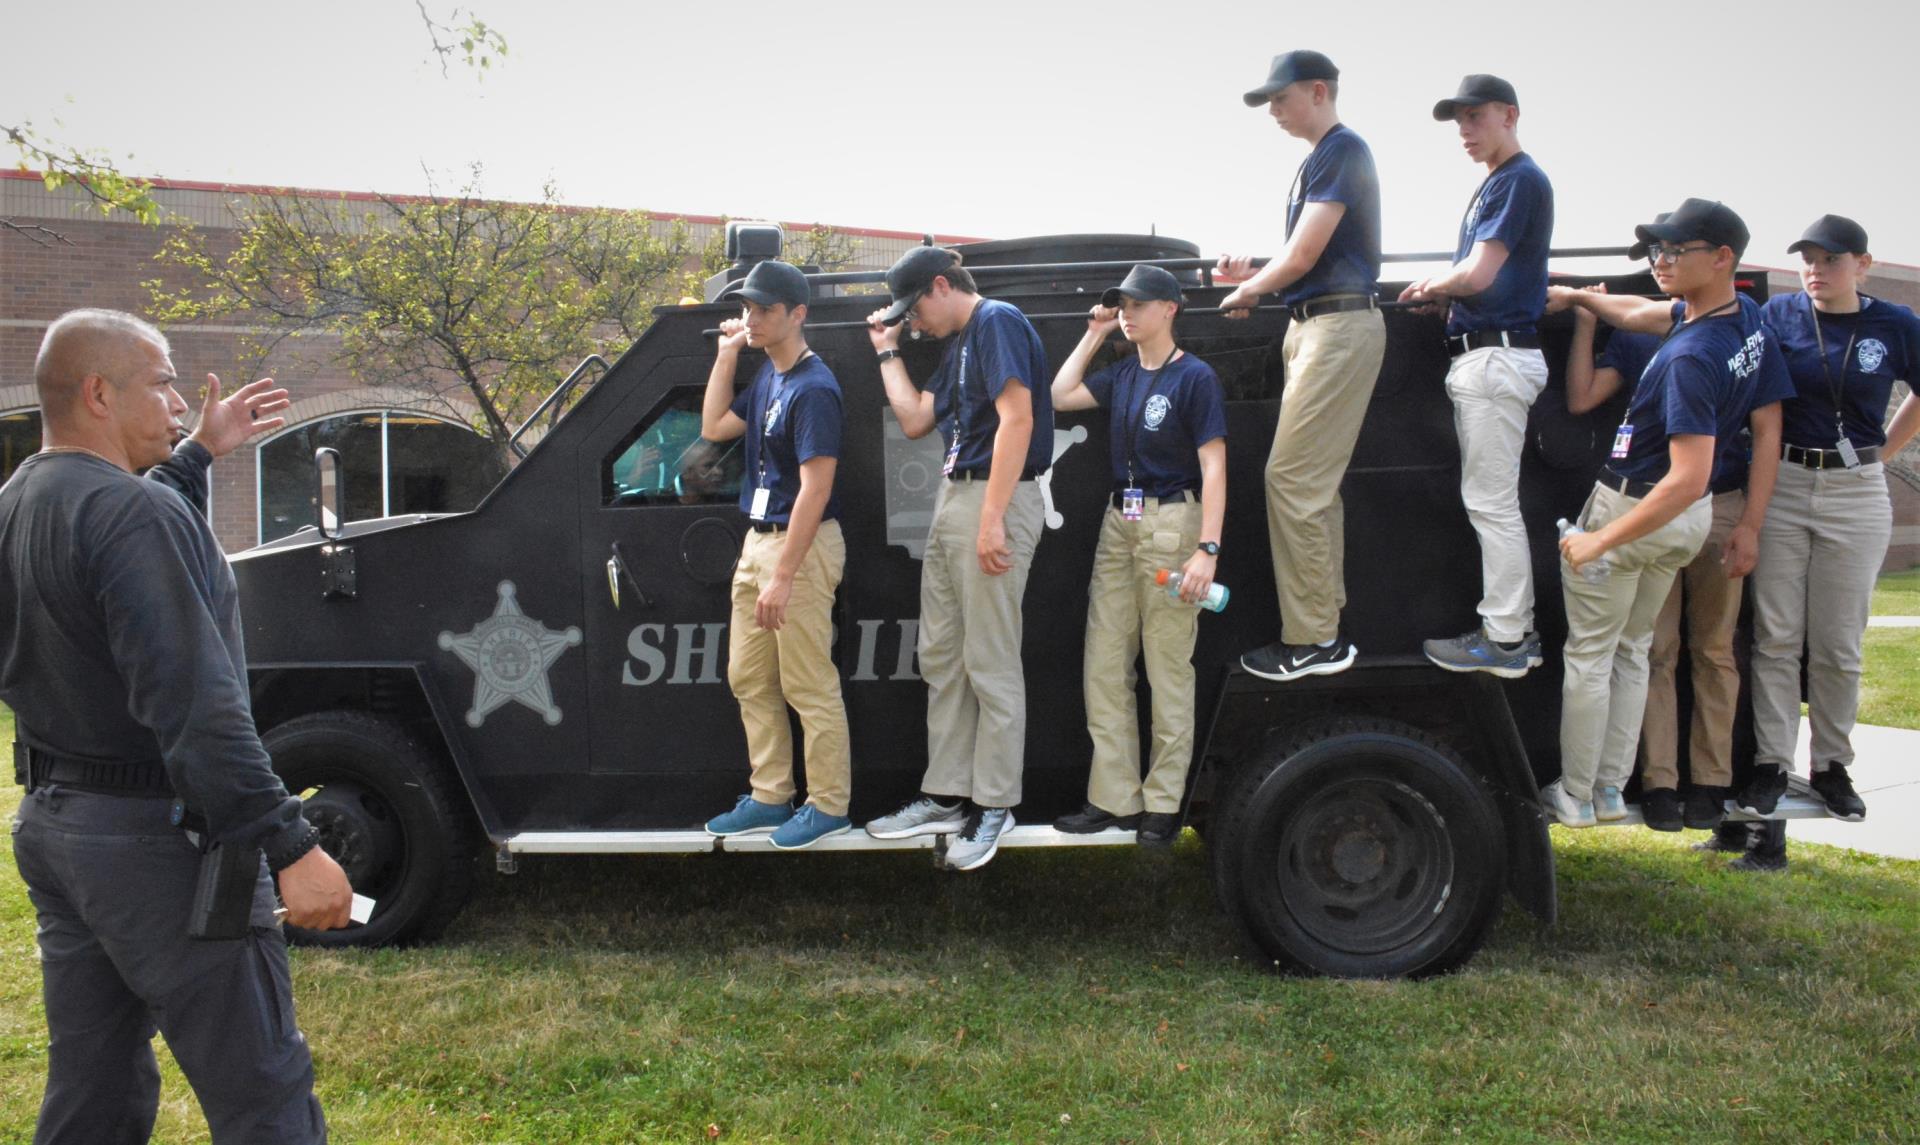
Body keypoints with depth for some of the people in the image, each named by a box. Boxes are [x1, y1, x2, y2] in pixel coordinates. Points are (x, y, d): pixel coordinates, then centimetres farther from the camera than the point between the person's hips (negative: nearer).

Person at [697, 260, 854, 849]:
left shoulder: (813, 387, -17)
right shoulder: (766, 376, 11)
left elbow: (815, 488, -22)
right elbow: (714, 428, 19)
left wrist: (783, 576, -24)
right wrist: (726, 355, 12)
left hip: (800, 545, -10)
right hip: (757, 539, 10)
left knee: (809, 688, -2)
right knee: (749, 680, 15)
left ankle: (829, 807, 10)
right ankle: (770, 799, 25)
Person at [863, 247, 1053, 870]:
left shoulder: (999, 322, -9)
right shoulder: (958, 344, 22)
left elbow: (1017, 419, -19)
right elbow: (915, 419, 24)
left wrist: (992, 519, -24)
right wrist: (887, 350, 23)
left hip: (995, 498, -10)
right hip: (953, 497, 11)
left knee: (990, 665, -4)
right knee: (941, 658, 12)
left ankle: (994, 806, 5)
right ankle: (947, 795, 20)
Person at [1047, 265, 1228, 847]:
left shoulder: (1195, 377, -7)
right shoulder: (1124, 373, 14)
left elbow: (1213, 466, -12)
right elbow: (1061, 395, 21)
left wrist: (1207, 549, -20)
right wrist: (1094, 335, 15)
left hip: (1171, 522, -7)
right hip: (1119, 521, 8)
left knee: (1168, 668, -1)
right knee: (1104, 666, 6)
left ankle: (1163, 803, 9)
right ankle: (1113, 798, 14)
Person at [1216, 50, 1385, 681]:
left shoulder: (1342, 151, -11)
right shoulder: (1320, 157, 20)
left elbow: (1302, 256, -16)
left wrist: (1247, 292, -1)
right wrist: (1255, 275, 10)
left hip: (1339, 326, -10)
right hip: (1314, 326, 10)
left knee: (1292, 480, -11)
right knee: (1314, 483, 11)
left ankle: (1311, 641, -5)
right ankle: (1325, 624, 18)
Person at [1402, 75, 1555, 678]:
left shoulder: (1521, 179, -12)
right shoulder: (1494, 183, 20)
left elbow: (1477, 274, -19)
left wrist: (1429, 284, -1)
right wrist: (1439, 293, 5)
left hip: (1497, 353, -10)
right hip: (1479, 355, 10)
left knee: (1492, 502, -6)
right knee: (1491, 500, 13)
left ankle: (1507, 641, 1)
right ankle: (1514, 626, 21)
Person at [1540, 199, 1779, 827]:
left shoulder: (1692, 358, -30)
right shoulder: (1746, 315, -2)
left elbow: (1687, 480, -33)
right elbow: (1639, 314, 17)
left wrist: (1600, 540, -29)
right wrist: (1576, 296, 21)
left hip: (1632, 506, -9)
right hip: (1691, 519, 9)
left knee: (1588, 655, 4)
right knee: (1631, 650, 18)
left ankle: (1574, 795, 12)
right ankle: (1611, 789, 24)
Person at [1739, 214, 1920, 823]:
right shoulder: (1777, 314, -1)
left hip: (1856, 495, 0)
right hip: (1782, 485, 0)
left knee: (1839, 645, 6)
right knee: (1775, 636, 2)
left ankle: (1833, 766, 17)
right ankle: (1770, 765, 8)